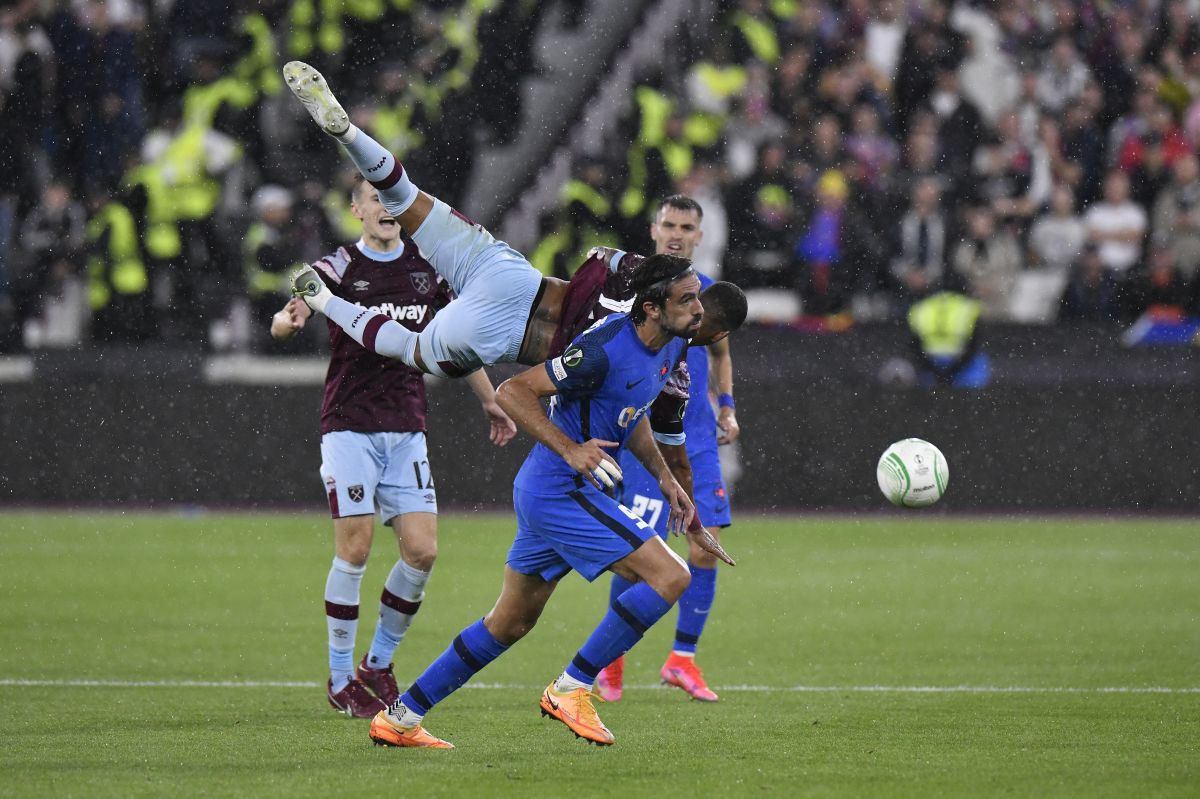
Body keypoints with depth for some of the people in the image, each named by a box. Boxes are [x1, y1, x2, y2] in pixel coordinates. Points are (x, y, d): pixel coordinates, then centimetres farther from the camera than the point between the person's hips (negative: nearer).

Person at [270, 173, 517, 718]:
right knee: (354, 549, -9)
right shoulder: (338, 268, -5)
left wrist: (489, 401, 24)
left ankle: (378, 664, 16)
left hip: (406, 430, 4)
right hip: (350, 427, -4)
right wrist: (289, 319, -46)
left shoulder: (428, 268, 8)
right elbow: (287, 319, -22)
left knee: (422, 551, -4)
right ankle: (340, 678, 4)